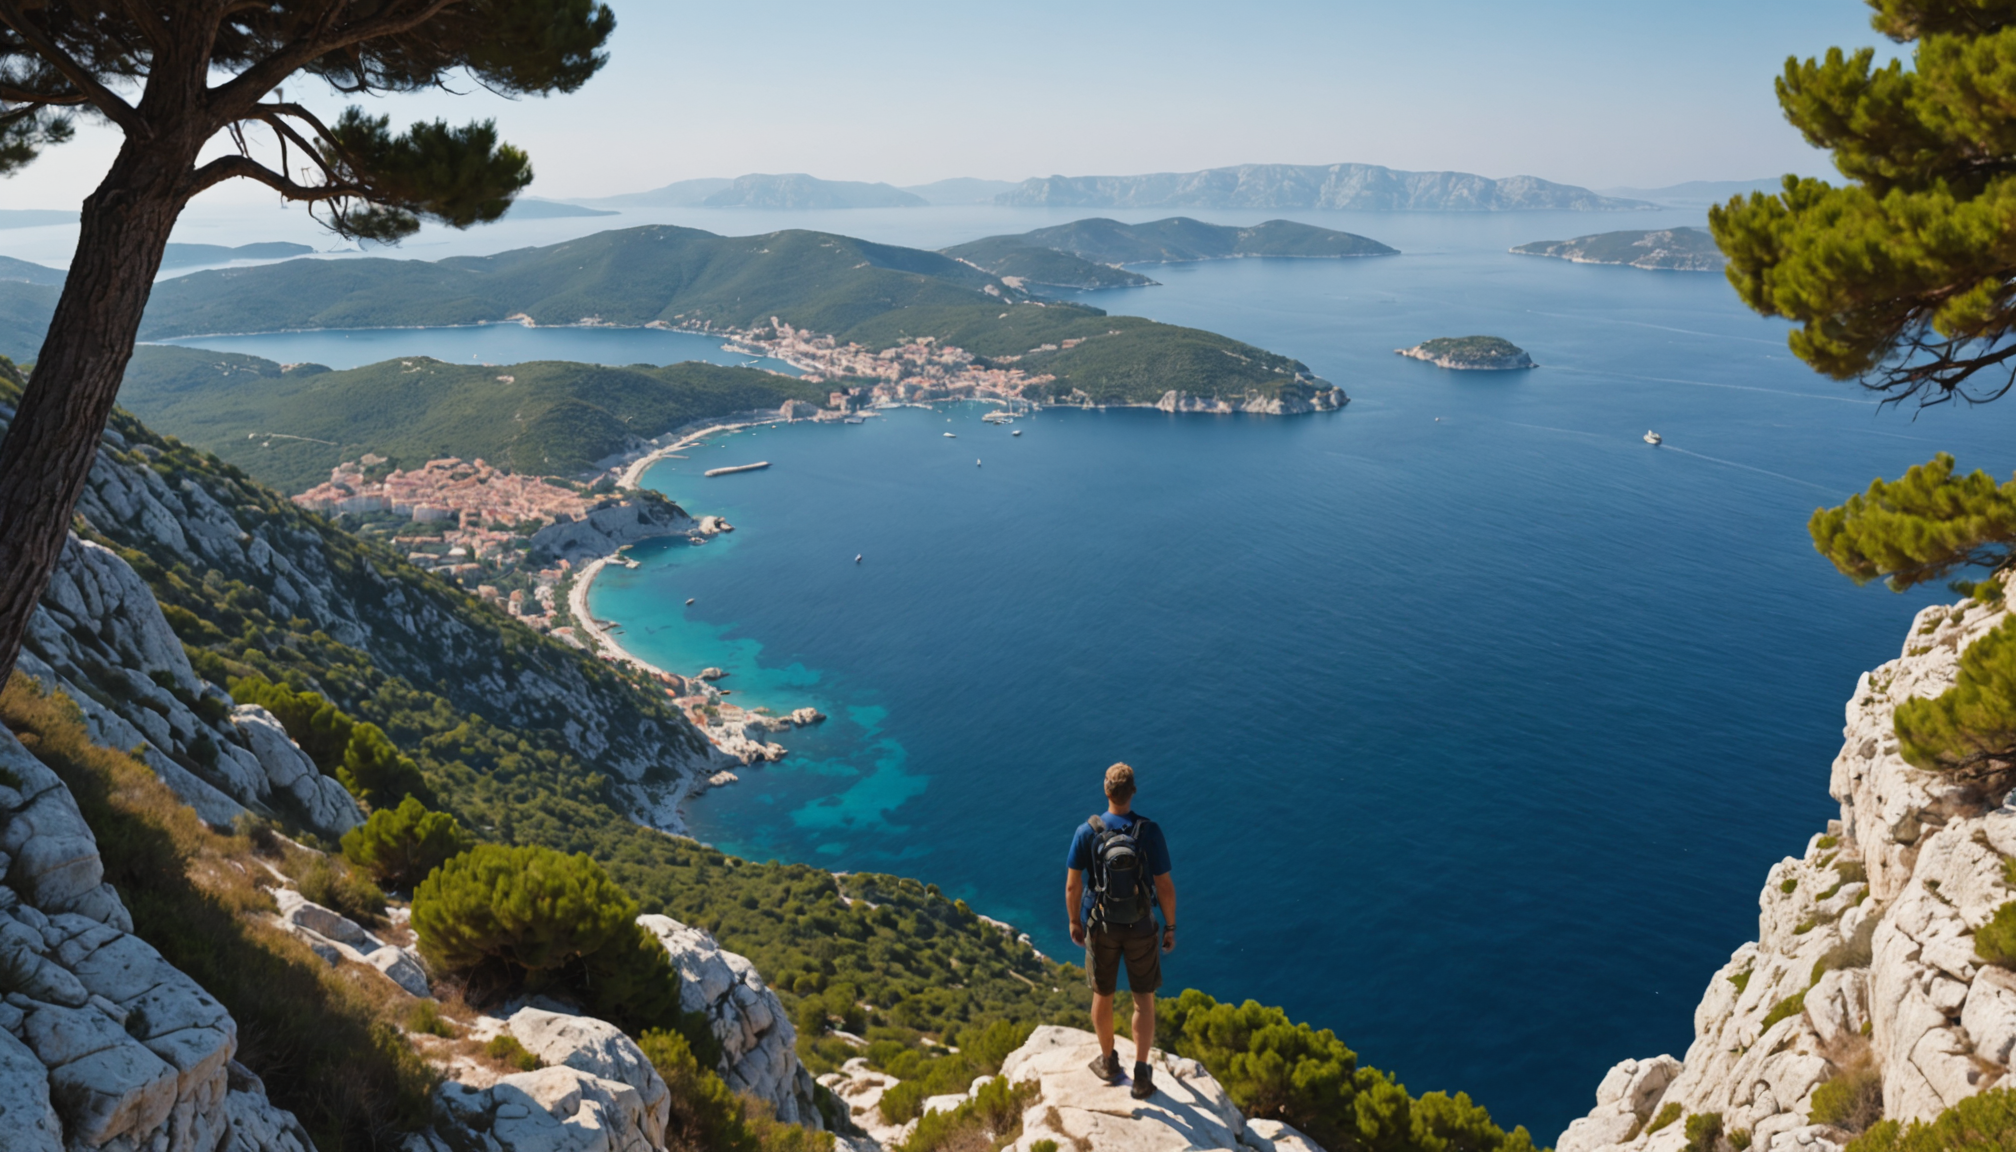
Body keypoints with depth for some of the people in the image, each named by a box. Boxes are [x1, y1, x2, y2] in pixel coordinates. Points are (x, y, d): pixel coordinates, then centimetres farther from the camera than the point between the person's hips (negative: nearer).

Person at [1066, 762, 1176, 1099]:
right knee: (1144, 999, 15)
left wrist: (1074, 922, 7)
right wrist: (1170, 927, 3)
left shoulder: (1086, 832, -17)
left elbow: (1073, 885, -10)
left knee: (1103, 995, 21)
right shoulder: (1150, 831, -18)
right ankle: (1141, 1075, 11)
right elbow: (1165, 886, -12)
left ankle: (1109, 1062, 38)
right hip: (1140, 927, 0)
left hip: (1102, 926, 1)